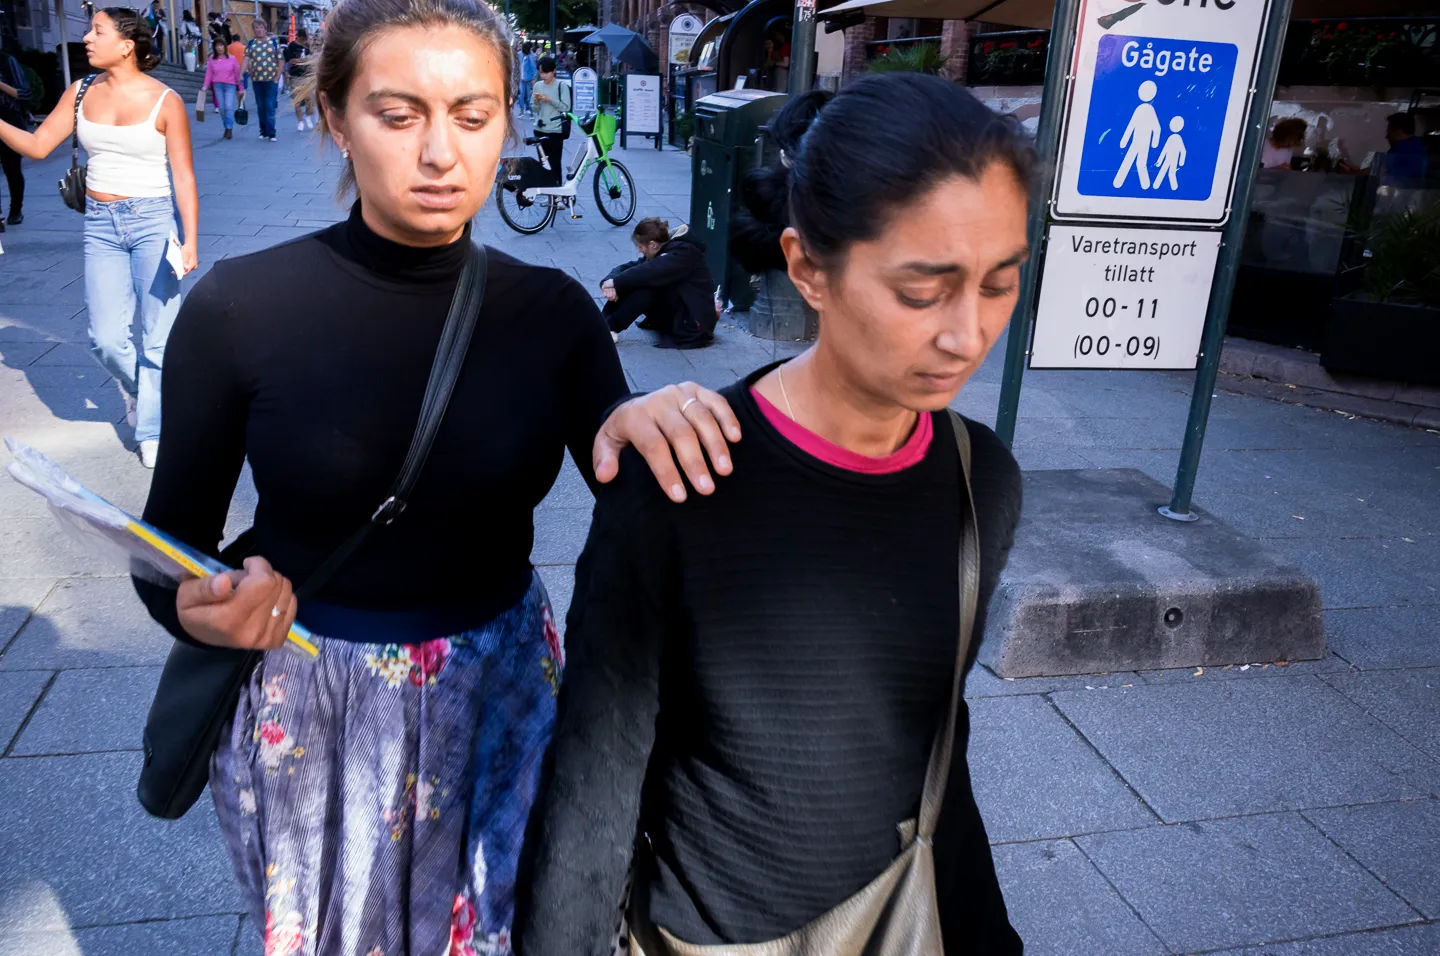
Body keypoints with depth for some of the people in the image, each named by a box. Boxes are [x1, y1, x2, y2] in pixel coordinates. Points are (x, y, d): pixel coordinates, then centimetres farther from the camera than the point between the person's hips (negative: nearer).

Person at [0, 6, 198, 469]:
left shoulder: (165, 101, -7)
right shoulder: (82, 93, 6)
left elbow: (184, 178, -7)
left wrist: (190, 239, -14)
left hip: (153, 220, -4)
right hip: (101, 223, 4)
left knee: (158, 335, -1)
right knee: (107, 340, 2)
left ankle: (151, 431, 14)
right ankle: (135, 385, 35)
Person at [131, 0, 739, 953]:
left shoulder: (553, 309, -8)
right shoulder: (240, 307, -14)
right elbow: (170, 544, -4)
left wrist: (643, 427, -31)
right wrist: (199, 610, -27)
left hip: (502, 692, 2)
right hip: (303, 710, -1)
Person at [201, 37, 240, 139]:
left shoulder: (232, 58, 2)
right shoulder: (212, 59, 6)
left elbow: (237, 73, 5)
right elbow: (209, 73, 8)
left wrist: (239, 89, 5)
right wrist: (205, 86, 2)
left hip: (230, 85, -2)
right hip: (217, 85, 2)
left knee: (229, 107, -13)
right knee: (221, 108, 2)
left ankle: (229, 129, -14)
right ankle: (227, 128, 11)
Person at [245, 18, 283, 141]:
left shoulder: (273, 41, 4)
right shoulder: (251, 43, 8)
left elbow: (280, 60, 2)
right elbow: (246, 59, -2)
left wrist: (277, 77, -5)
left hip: (271, 79, -3)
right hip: (256, 80, 3)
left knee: (270, 107, -8)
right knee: (260, 107, 9)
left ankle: (270, 133, -9)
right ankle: (263, 132, 18)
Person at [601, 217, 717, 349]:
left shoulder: (684, 252, -18)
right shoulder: (661, 252, 7)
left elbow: (652, 271, -33)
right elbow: (628, 267, -1)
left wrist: (616, 282, -26)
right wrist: (610, 282, -22)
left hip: (693, 323, -9)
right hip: (672, 316, 9)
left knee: (646, 285, -26)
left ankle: (610, 328, -18)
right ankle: (604, 323, -12)